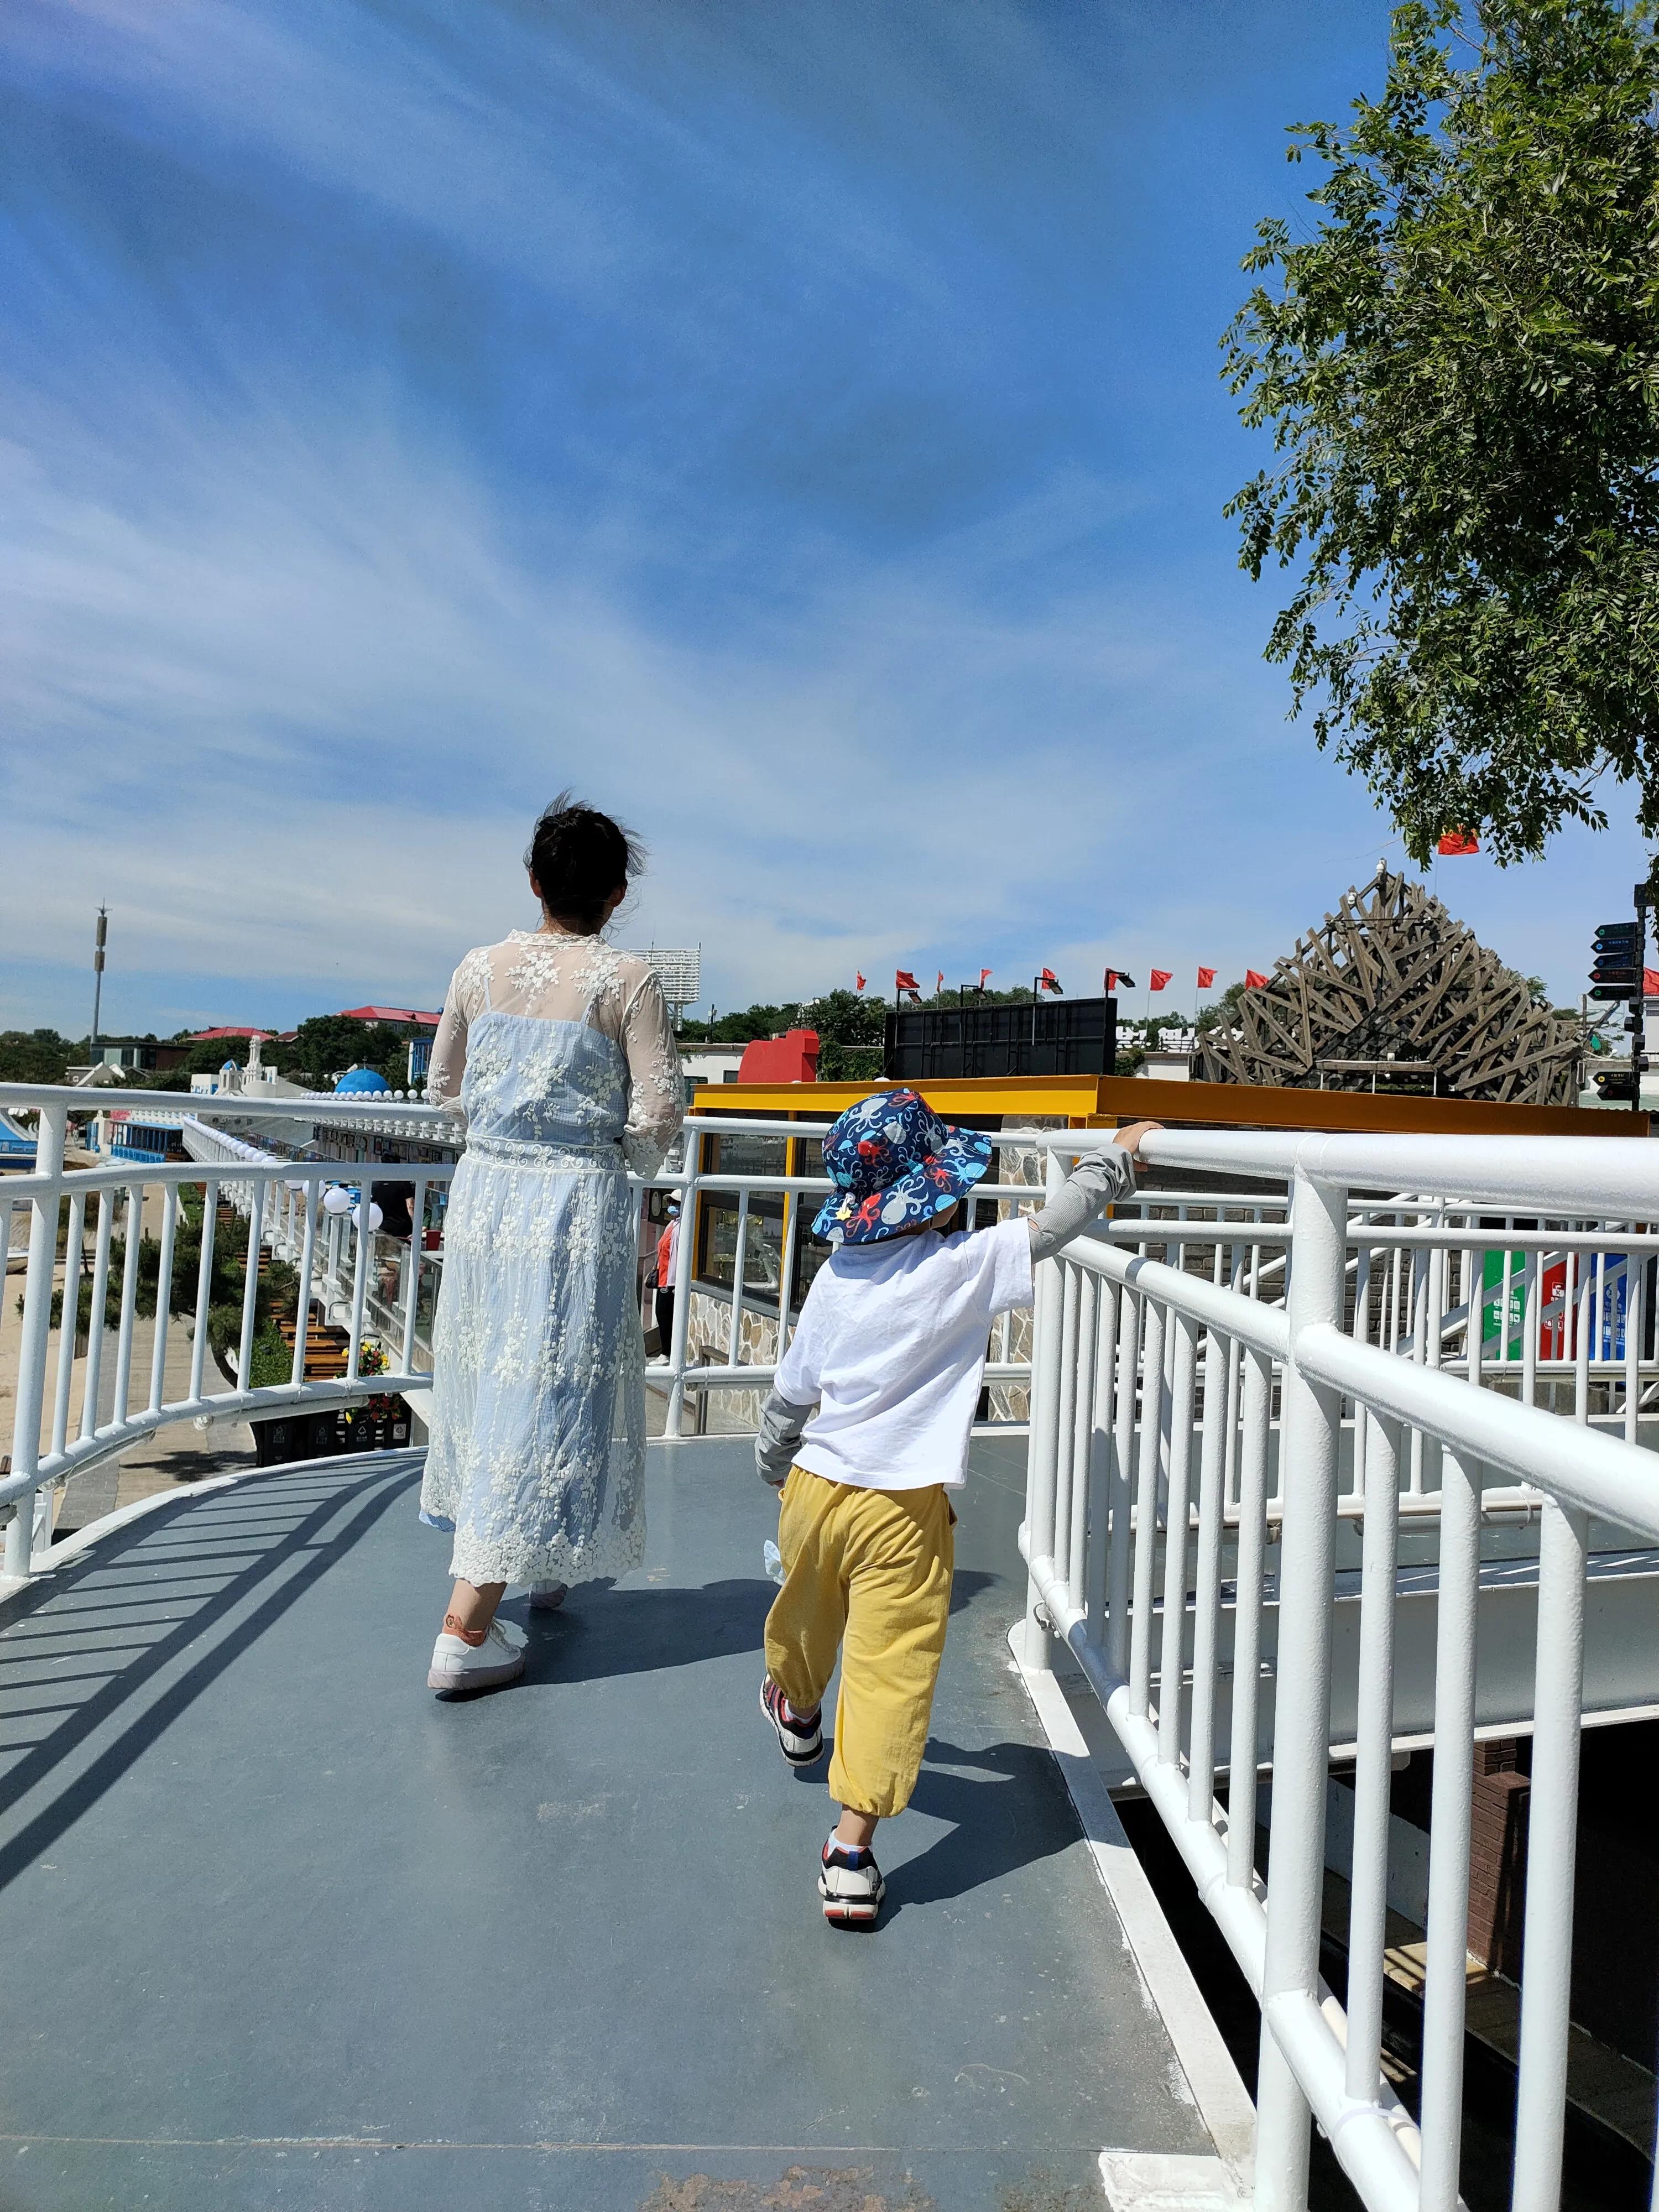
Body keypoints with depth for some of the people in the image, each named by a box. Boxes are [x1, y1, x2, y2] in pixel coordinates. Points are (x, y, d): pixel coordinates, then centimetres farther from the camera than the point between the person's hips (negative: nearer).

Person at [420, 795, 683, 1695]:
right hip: (576, 1203, -5)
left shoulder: (481, 968, 3)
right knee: (544, 1397, 2)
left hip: (484, 1189, 6)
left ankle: (535, 1563, 40)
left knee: (486, 1378, 20)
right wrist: (628, 1162, 9)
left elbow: (443, 1087, 12)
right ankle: (463, 1633, 4)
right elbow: (656, 1114, -12)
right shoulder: (627, 981, -10)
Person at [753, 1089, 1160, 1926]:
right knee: (892, 1670, 3)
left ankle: (797, 1711, 59)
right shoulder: (966, 1266, -16)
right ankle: (852, 1842, 4)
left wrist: (775, 1463, 25)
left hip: (816, 1486, 6)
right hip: (904, 1509, -6)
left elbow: (789, 1393, 7)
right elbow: (1053, 1222, -10)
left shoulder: (835, 1275, 0)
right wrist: (1120, 1155, 4)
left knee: (809, 1615, 30)